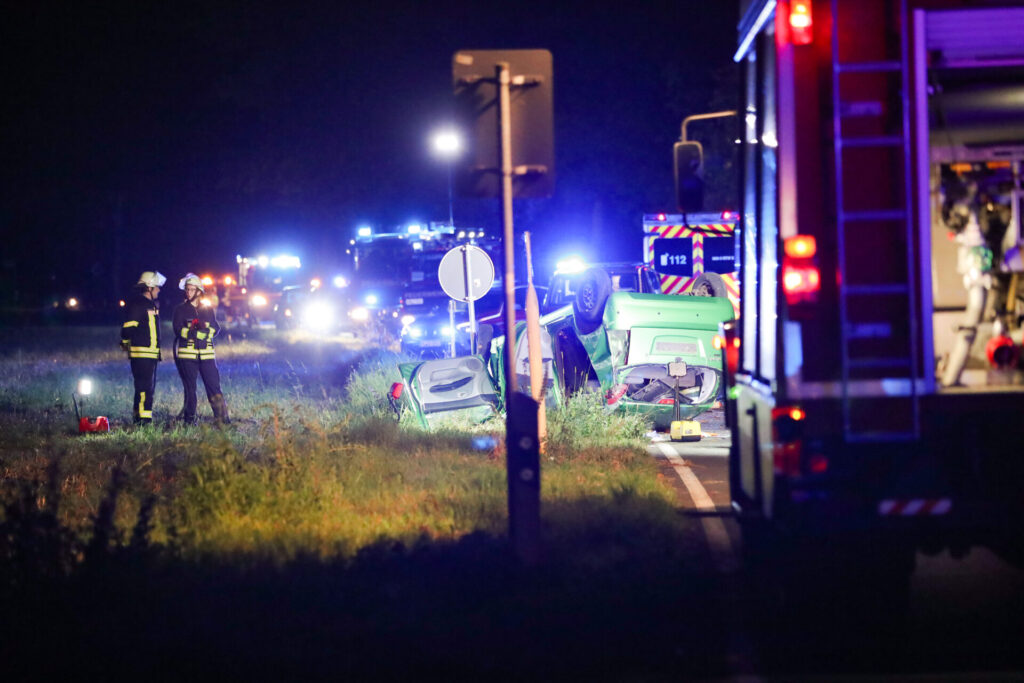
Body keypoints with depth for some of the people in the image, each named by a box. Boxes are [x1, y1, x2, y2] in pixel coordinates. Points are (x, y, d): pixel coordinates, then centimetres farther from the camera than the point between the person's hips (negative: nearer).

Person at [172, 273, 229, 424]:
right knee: (189, 388, 2)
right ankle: (189, 419, 10)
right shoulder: (180, 309, 4)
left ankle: (222, 418, -3)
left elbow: (216, 328, 4)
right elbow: (178, 330, -8)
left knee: (214, 385, -4)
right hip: (186, 353, -2)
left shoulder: (208, 309, 12)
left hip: (206, 353, 2)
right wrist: (200, 331, -15)